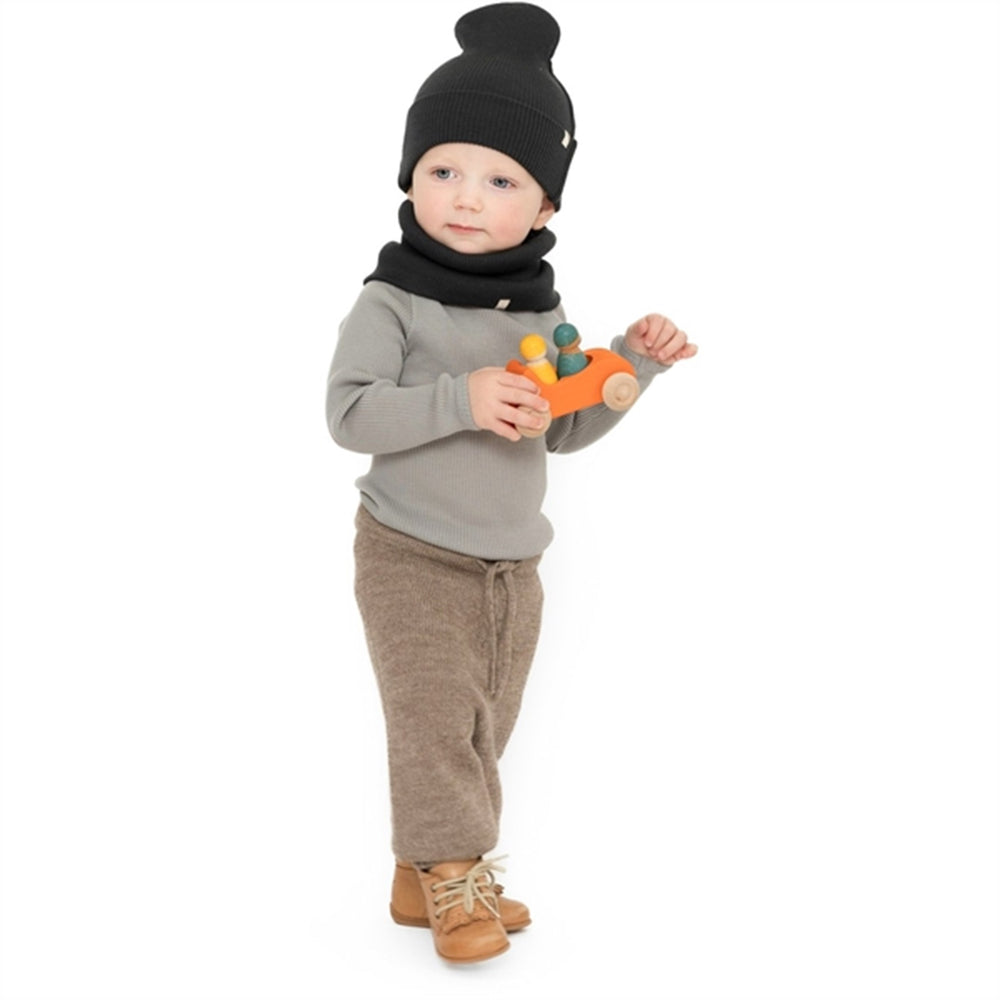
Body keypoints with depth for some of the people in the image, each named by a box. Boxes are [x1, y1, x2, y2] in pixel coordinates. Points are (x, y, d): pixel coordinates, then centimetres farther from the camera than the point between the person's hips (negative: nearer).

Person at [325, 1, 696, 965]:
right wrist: (459, 399, -30)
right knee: (435, 709, -10)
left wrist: (632, 362, 0)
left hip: (512, 565, 6)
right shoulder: (390, 301, -13)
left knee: (483, 727, 12)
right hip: (410, 557, -6)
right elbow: (348, 413, -21)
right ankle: (451, 876, 7)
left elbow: (561, 431, 11)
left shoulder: (542, 314, 4)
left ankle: (423, 875, 26)